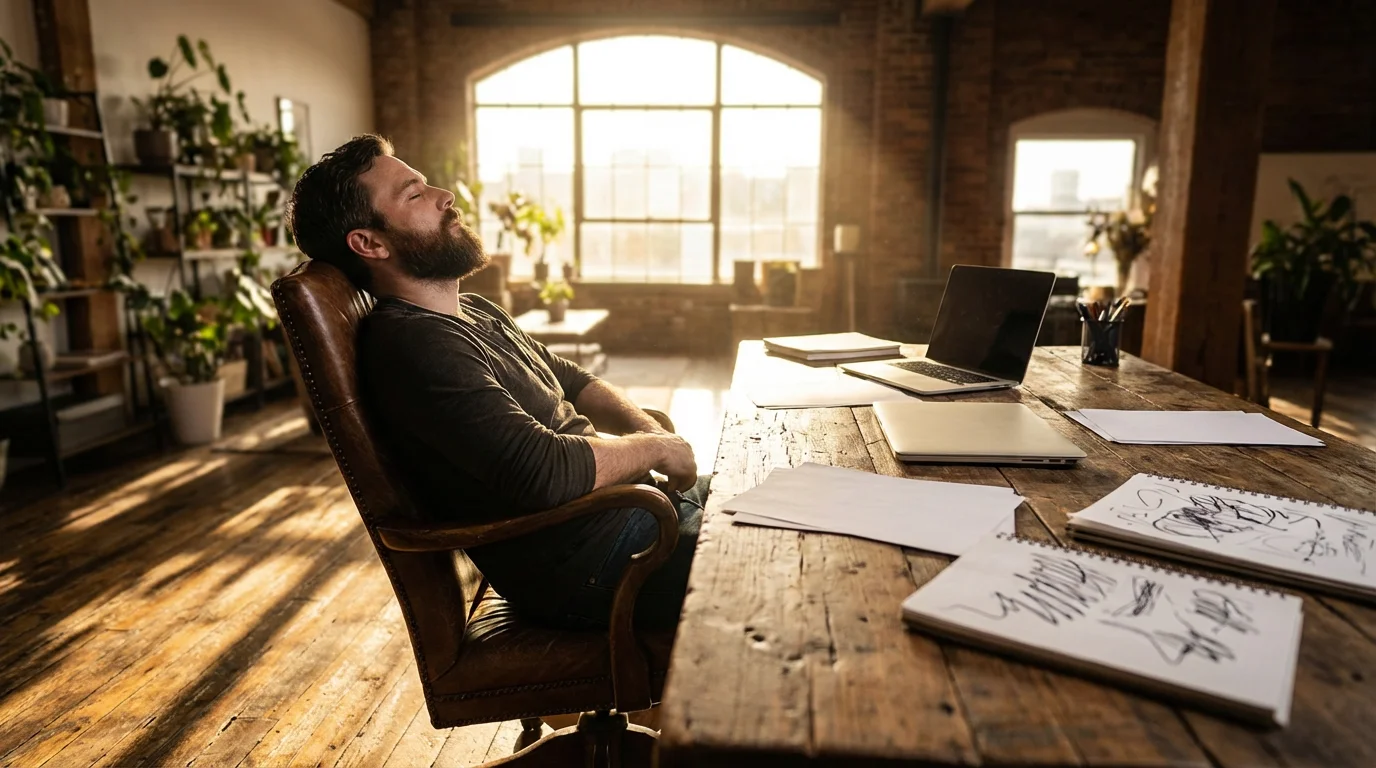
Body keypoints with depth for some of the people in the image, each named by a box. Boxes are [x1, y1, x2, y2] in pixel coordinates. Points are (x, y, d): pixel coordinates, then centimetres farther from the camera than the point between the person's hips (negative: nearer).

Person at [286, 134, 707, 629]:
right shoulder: (411, 343, -21)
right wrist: (655, 448, -13)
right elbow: (545, 471, -30)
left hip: (632, 501, 10)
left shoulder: (476, 312, 12)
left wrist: (646, 427, 0)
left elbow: (573, 382, 20)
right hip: (583, 566, -10)